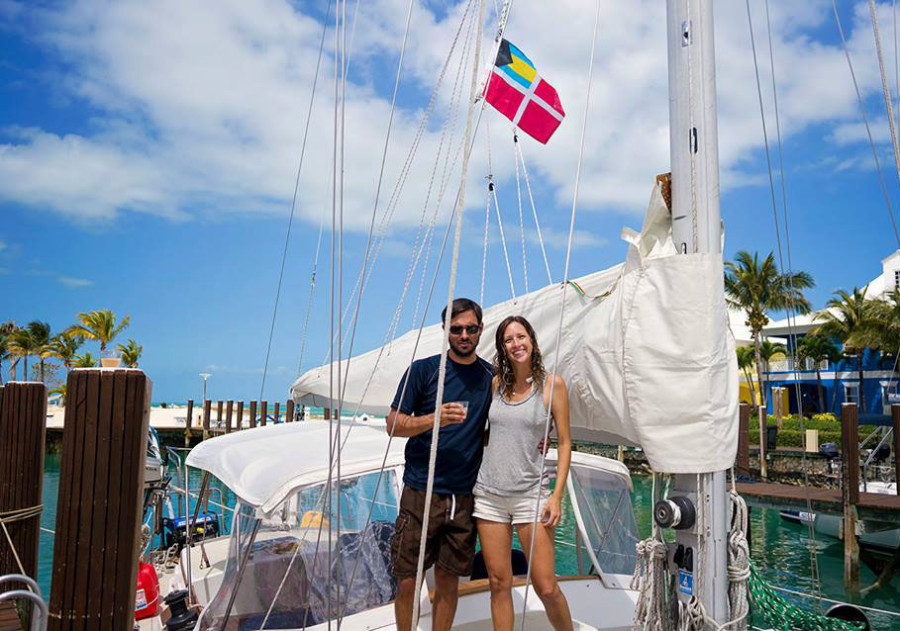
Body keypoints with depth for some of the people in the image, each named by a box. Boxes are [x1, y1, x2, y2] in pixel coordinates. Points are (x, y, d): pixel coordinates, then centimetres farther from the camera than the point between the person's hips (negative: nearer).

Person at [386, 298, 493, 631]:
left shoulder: (491, 376, 8)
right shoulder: (423, 370, -1)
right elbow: (393, 425, -2)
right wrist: (435, 419, -19)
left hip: (464, 496, 2)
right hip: (421, 491, -2)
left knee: (448, 582, 10)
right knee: (408, 581, 2)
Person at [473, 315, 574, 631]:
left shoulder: (552, 384, -3)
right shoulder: (496, 383, 5)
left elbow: (564, 442, -2)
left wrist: (557, 495, -8)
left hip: (530, 495, -3)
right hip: (489, 494, 3)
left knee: (546, 588, 0)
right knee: (499, 584, 8)